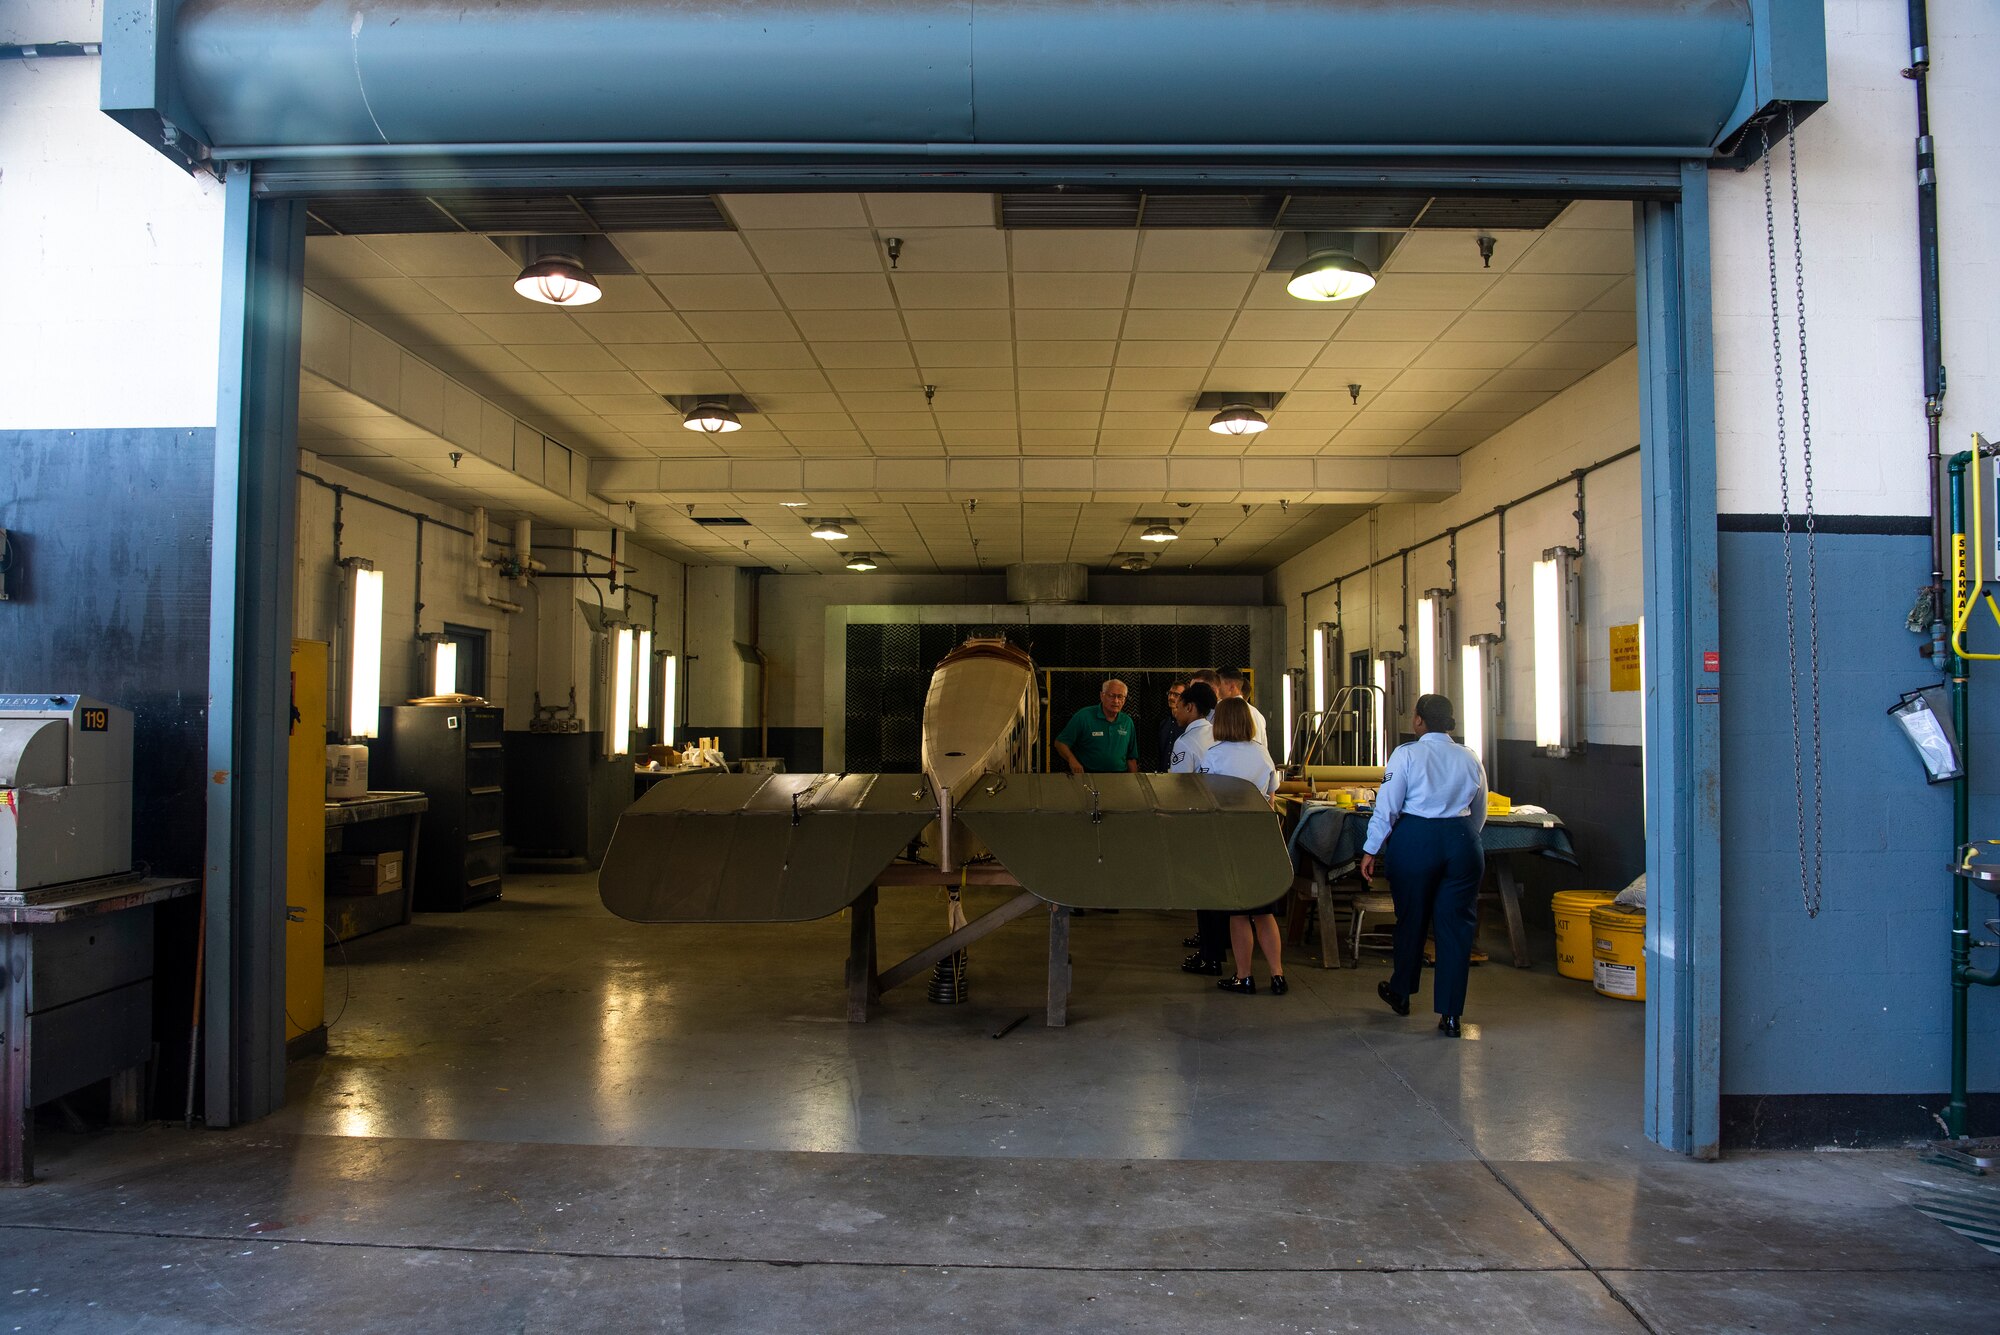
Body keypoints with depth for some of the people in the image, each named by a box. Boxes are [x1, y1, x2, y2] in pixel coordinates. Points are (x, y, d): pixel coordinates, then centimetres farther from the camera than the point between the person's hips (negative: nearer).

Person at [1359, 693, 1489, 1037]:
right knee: (1456, 925, 6)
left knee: (1411, 919, 15)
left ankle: (1401, 993, 34)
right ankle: (1450, 1014, 6)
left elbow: (1387, 806, -9)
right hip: (1462, 841, 2)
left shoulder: (1407, 754, -6)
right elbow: (1479, 814, 15)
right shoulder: (1470, 758, 6)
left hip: (1414, 840, -2)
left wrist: (1372, 850, -3)